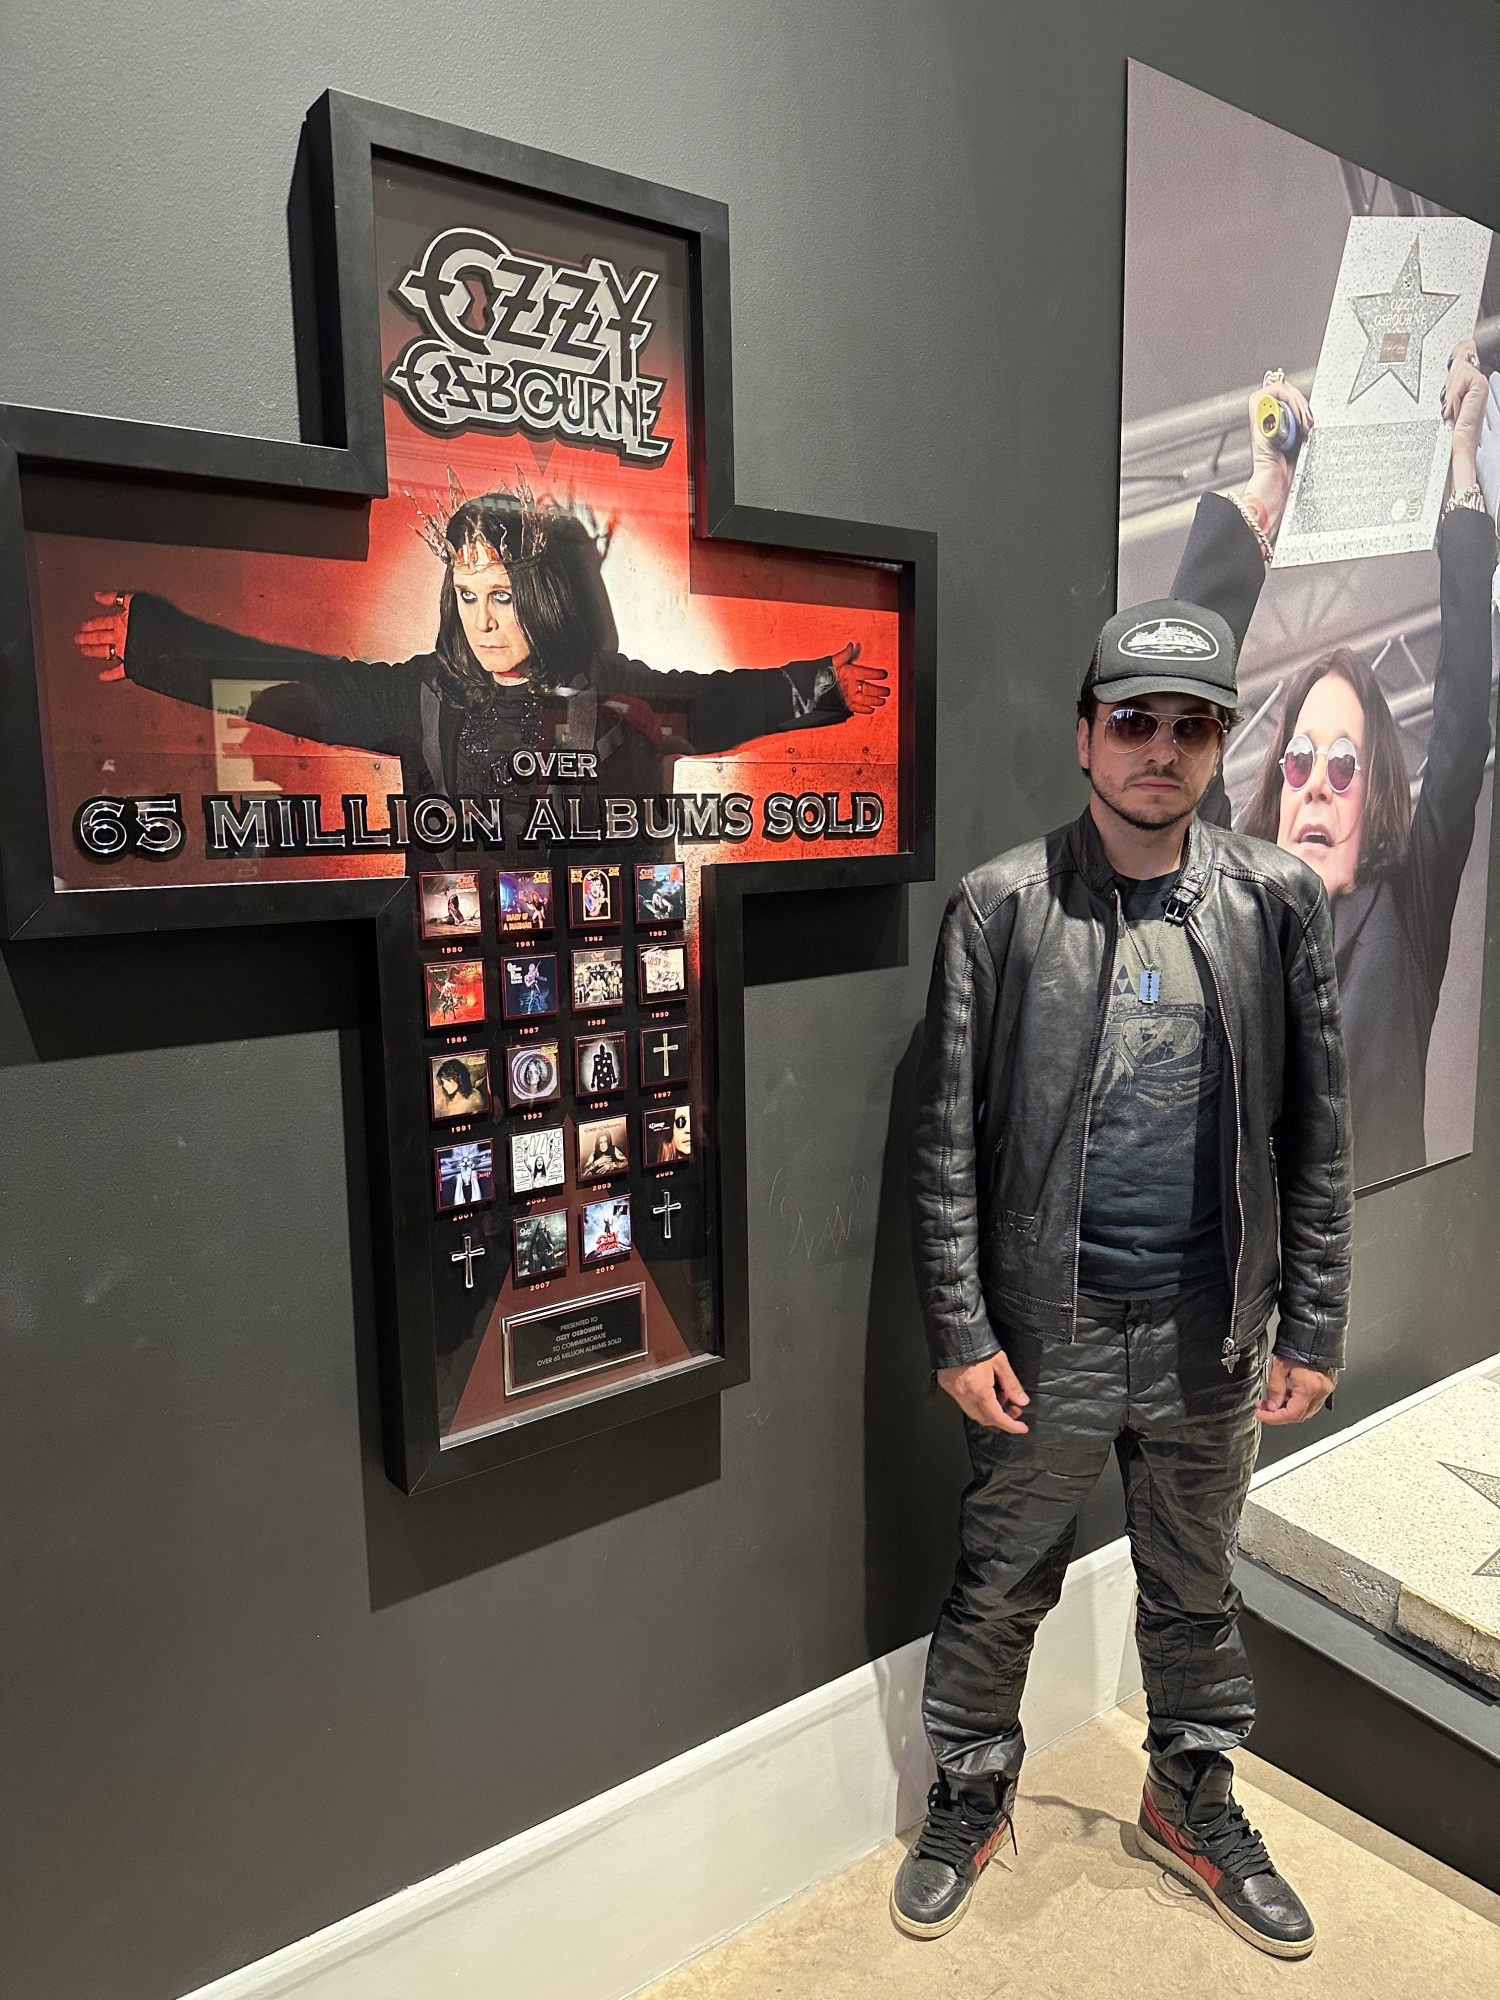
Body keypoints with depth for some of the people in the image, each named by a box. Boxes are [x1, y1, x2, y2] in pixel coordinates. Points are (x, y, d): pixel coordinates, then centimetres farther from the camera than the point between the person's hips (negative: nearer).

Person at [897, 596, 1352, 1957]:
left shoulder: (1279, 901, 0)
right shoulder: (1001, 906, -7)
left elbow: (1316, 1137, 3)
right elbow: (947, 1139, -7)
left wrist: (1313, 1329, 1)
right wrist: (962, 1331, -9)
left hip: (1212, 1331, 3)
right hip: (1048, 1326, -2)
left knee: (1197, 1589, 22)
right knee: (1001, 1587, 15)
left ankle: (1193, 1800, 48)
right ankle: (972, 1797, 41)